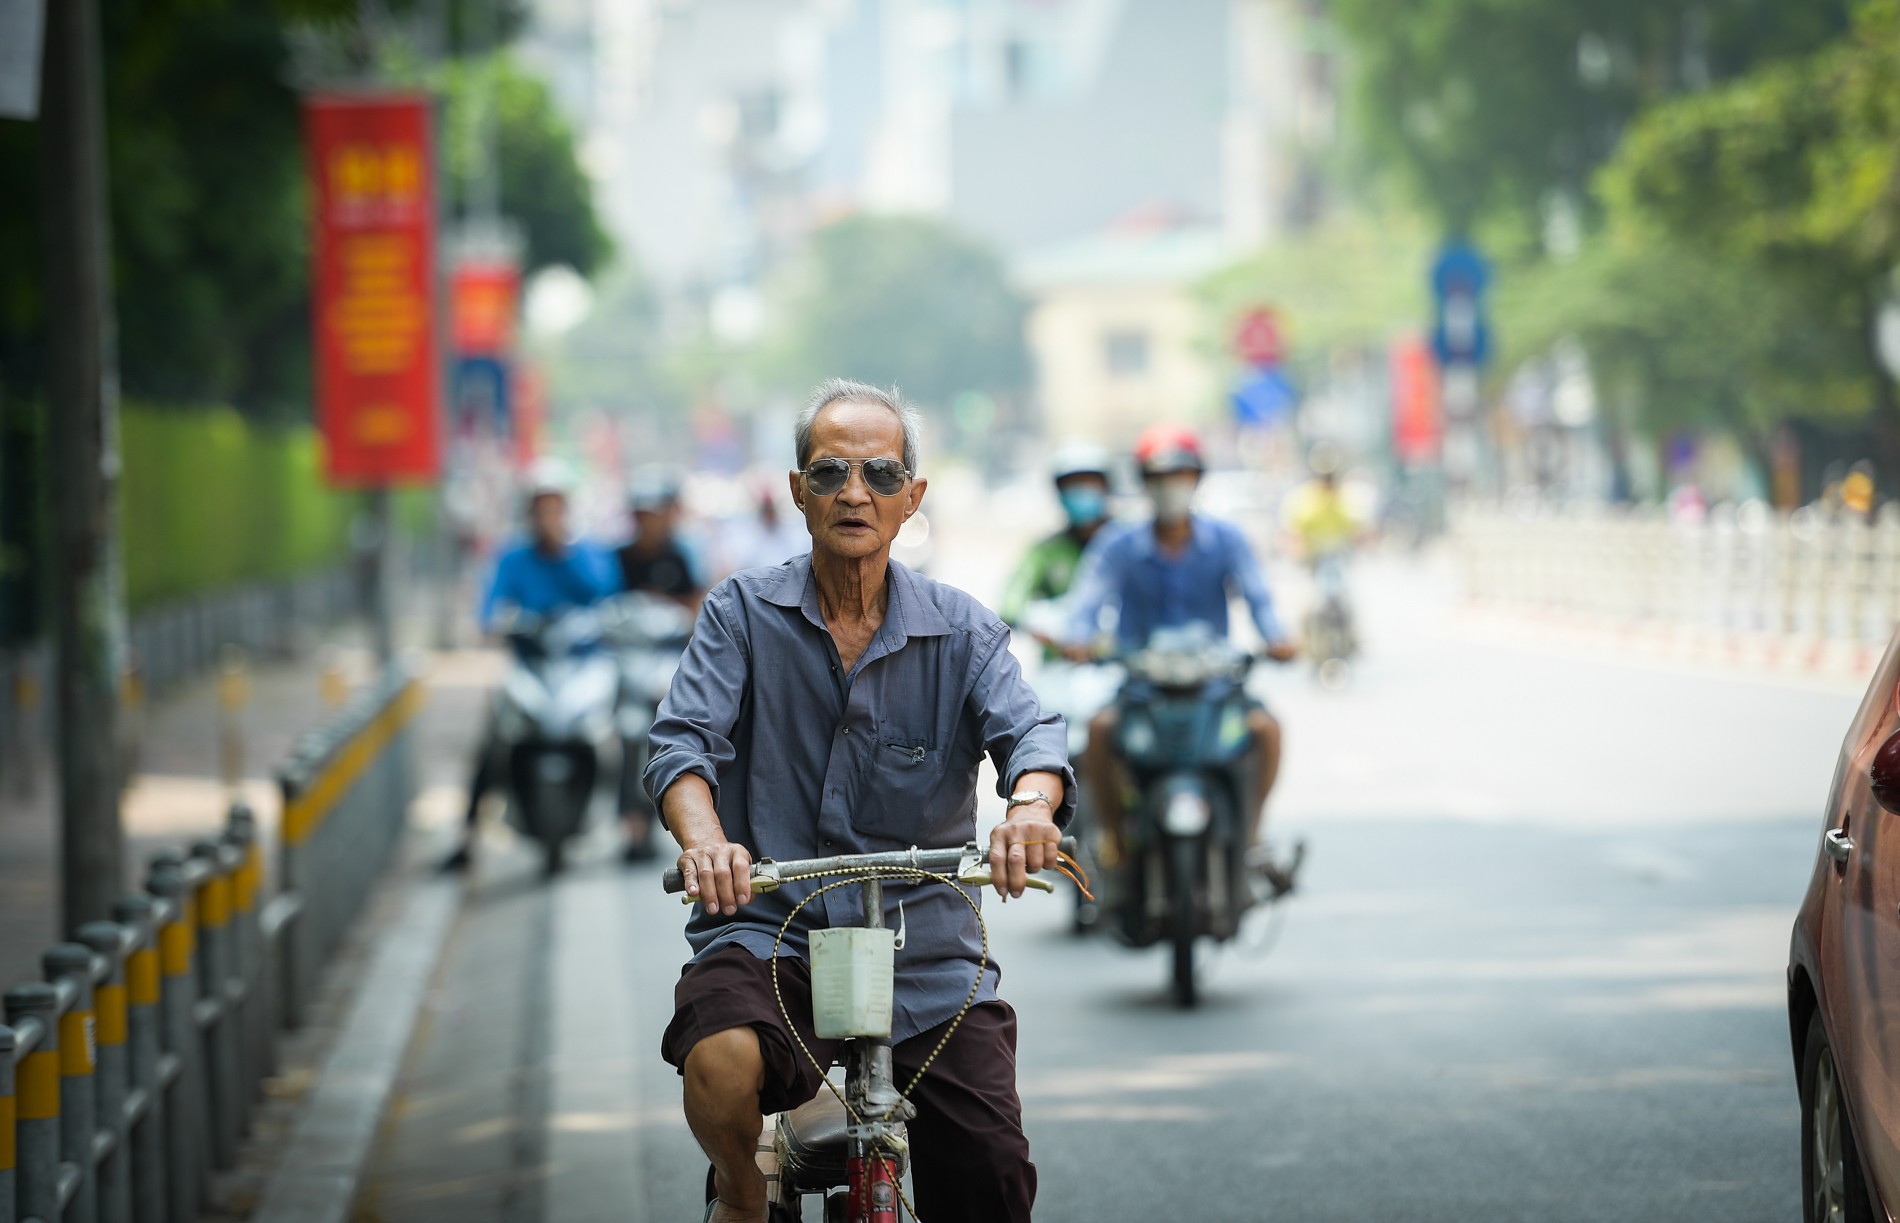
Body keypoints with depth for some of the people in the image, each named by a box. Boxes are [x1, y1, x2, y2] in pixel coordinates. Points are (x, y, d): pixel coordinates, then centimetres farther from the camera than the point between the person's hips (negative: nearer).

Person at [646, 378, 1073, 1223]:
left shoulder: (961, 630, 6)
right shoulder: (743, 612, 3)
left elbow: (1028, 730, -10)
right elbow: (683, 739, -8)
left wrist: (1031, 804, -35)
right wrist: (704, 839, -31)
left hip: (925, 943, 2)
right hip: (768, 924, -1)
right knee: (722, 1062, -33)